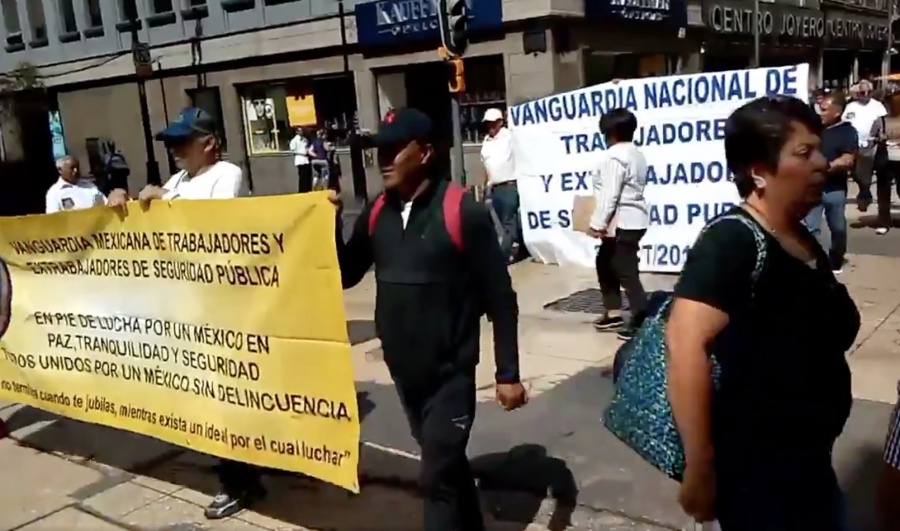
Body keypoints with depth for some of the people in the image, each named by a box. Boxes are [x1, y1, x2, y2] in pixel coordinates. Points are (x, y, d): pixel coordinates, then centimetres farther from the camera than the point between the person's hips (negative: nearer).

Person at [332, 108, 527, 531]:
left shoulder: (463, 212, -15)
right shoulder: (376, 214, 2)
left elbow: (499, 298, -12)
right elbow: (344, 276, 8)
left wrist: (508, 374, -12)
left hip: (450, 373, -6)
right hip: (403, 372, 6)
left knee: (438, 476, -3)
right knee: (447, 464, 22)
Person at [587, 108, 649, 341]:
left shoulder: (615, 156, -15)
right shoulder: (636, 154, 15)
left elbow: (610, 194, -20)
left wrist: (598, 223, -19)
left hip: (621, 223, -11)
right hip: (633, 219, 11)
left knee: (626, 272, -6)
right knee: (605, 263, 20)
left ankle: (641, 322, -2)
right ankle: (613, 313, 26)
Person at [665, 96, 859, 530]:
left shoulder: (805, 241, 6)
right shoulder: (732, 241, -22)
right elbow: (685, 344, -33)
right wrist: (699, 470, -31)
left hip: (809, 458, 9)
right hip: (752, 466, -9)